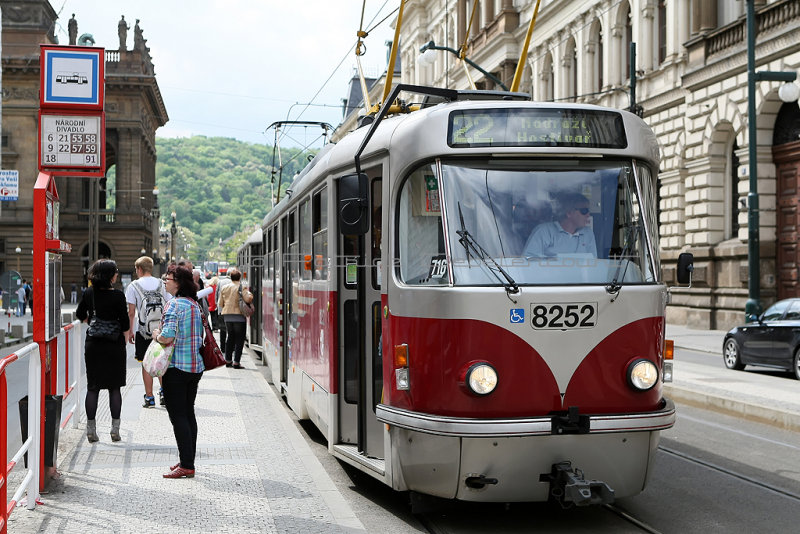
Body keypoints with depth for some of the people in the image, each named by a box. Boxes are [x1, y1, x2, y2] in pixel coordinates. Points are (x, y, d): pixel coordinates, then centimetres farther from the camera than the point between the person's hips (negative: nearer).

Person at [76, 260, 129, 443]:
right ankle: (115, 429, 5)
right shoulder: (117, 295, -14)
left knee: (92, 388, 8)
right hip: (114, 345, -3)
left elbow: (80, 314, 14)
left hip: (93, 344, 3)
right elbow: (125, 324, -12)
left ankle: (91, 429, 6)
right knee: (114, 387, 6)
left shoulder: (88, 293, -1)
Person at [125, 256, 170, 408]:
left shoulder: (134, 286, -5)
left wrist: (130, 331, 3)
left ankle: (149, 397, 7)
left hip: (143, 331, -2)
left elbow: (131, 312, -6)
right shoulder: (162, 284, 3)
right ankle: (163, 392, 5)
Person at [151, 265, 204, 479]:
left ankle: (187, 465, -5)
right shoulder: (194, 304, 11)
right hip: (196, 366, 8)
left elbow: (167, 337, -24)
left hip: (177, 367, -8)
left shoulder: (174, 304, -15)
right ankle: (188, 461, 20)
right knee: (189, 413, 14)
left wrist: (157, 334, -3)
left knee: (178, 415, -4)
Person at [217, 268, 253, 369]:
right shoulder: (242, 287, -8)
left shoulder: (225, 288, 9)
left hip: (227, 316, 5)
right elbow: (248, 299, -19)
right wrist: (250, 294, 0)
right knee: (239, 339, 0)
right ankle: (236, 362, -4)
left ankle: (228, 360, 18)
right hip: (239, 315, -5)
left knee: (230, 337, 17)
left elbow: (220, 303, 13)